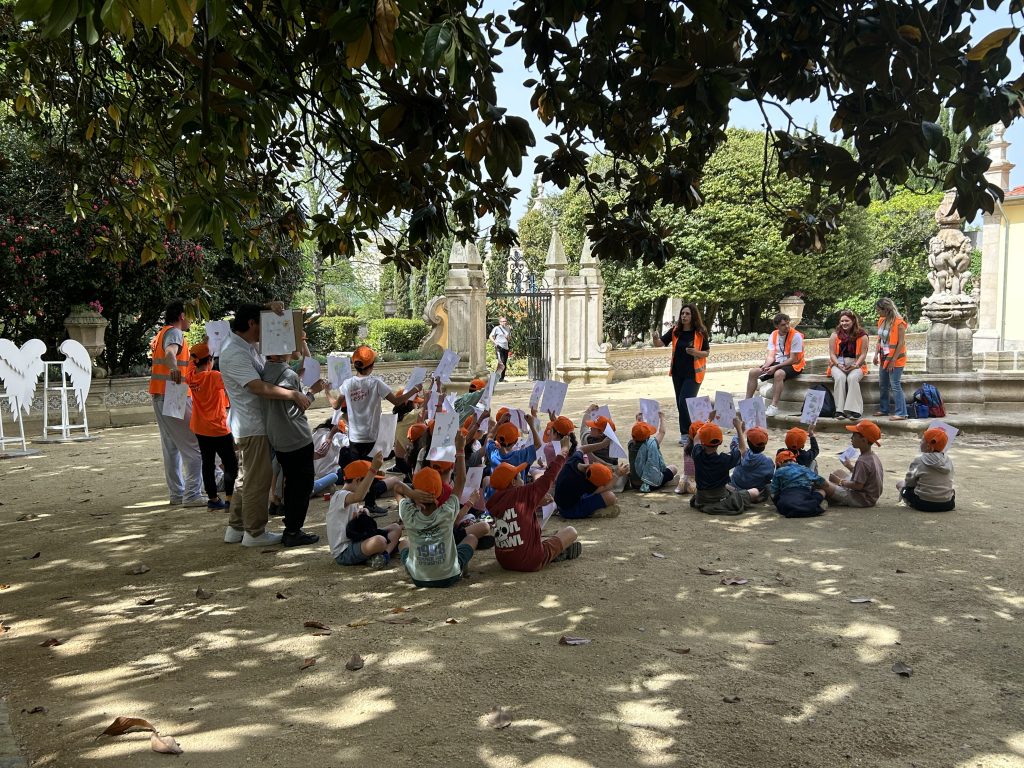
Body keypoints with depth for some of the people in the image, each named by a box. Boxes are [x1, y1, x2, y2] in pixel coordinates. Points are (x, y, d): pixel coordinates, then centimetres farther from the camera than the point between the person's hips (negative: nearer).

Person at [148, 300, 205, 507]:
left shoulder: (162, 333, 18)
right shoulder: (174, 333, -12)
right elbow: (170, 353, -34)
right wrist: (173, 368, -54)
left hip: (160, 396, 11)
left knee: (171, 447, 13)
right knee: (194, 446, -9)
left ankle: (177, 494, 17)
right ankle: (192, 495, -11)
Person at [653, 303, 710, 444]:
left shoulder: (700, 333, -9)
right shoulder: (675, 331, 0)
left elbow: (707, 352, -2)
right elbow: (659, 344, -3)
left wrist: (696, 353, -22)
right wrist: (655, 338, -26)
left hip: (693, 373, -5)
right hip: (677, 373, 5)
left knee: (685, 402, -13)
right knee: (680, 403, 11)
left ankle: (686, 434, -1)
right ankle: (685, 433, 23)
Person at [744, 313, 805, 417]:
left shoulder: (796, 336, -15)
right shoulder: (774, 334, 4)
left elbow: (793, 359, -17)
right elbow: (771, 355, 0)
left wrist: (775, 367, -23)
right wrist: (766, 366, -21)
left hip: (793, 365, -6)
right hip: (777, 363, 7)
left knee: (778, 373, -39)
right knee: (753, 372, -8)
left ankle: (774, 406, -39)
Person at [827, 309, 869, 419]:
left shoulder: (862, 336, 3)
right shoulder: (835, 335, 6)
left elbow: (863, 354, -1)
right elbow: (832, 354, 2)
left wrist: (855, 365, -17)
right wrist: (839, 365, -14)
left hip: (856, 365, -1)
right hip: (838, 364, 1)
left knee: (852, 378, -33)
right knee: (840, 378, -32)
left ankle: (853, 410, -32)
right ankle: (840, 410, -32)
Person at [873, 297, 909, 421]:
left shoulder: (898, 322, -18)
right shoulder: (881, 321, 6)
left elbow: (901, 343, -18)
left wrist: (893, 360, -19)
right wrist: (876, 354, 4)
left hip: (895, 360, -8)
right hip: (884, 358, 8)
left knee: (895, 386, -9)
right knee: (883, 385, 16)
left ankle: (901, 413, -5)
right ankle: (884, 409, 28)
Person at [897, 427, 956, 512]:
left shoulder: (919, 461, -14)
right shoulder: (948, 461, -2)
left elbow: (909, 482, -6)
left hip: (924, 504, -4)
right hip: (947, 505, 5)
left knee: (900, 484, 15)